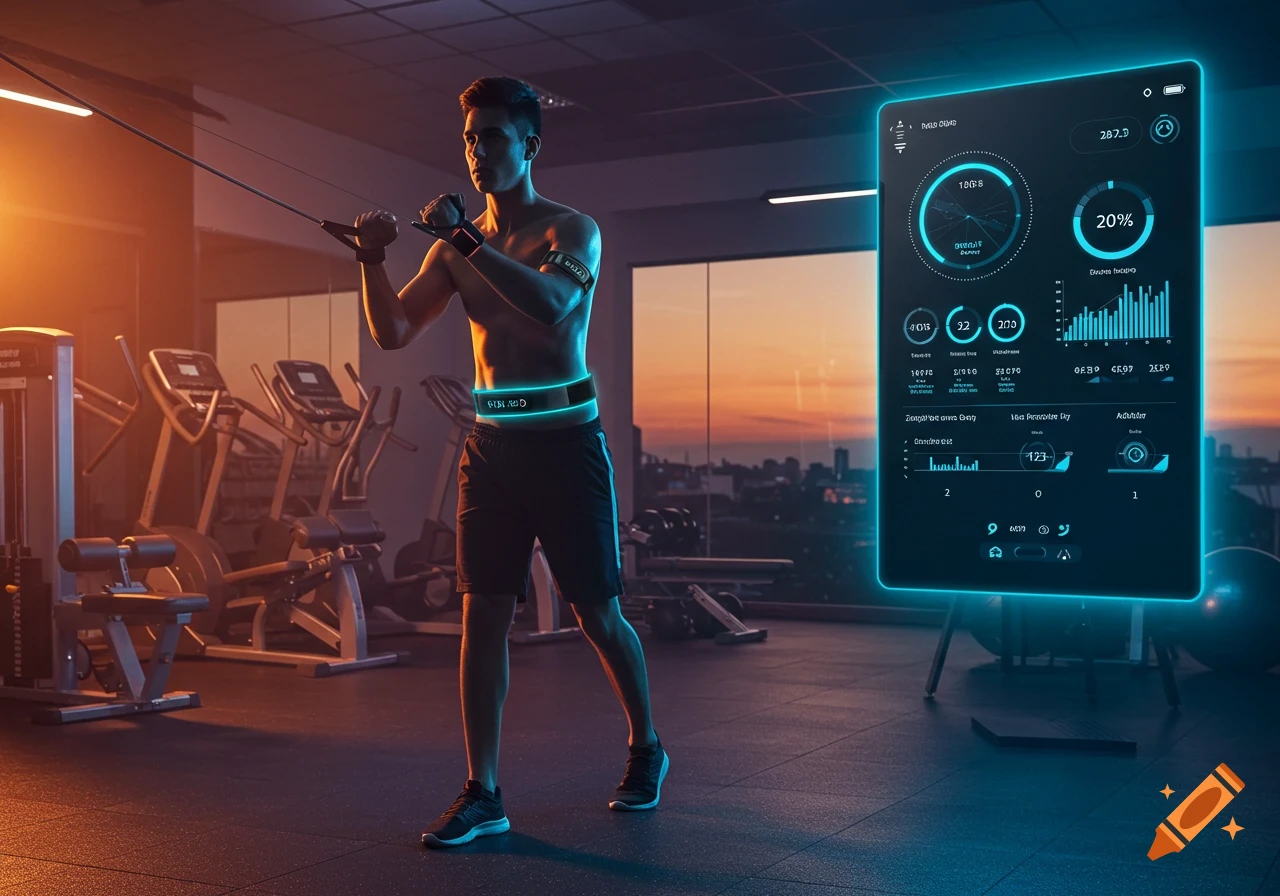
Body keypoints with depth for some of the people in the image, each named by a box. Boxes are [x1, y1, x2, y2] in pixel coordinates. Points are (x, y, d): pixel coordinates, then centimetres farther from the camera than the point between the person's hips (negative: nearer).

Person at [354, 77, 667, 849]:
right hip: (493, 443, 4)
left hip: (566, 441, -4)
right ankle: (483, 793, 7)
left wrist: (467, 240, -28)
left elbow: (552, 305, -27)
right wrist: (372, 259, -12)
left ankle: (647, 751, 30)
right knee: (484, 617, 0)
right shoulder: (456, 245, 9)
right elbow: (393, 333, 4)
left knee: (599, 616, 7)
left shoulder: (571, 230, -5)